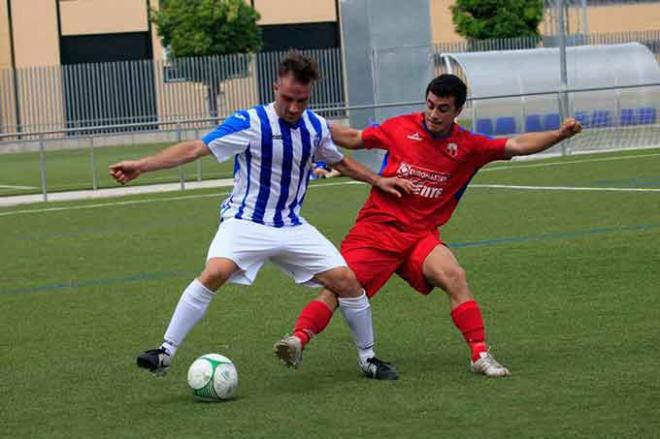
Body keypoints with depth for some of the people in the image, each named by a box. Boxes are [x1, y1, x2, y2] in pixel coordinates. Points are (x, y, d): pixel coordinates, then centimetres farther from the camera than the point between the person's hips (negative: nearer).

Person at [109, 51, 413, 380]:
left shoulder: (316, 127, 3)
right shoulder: (250, 124, -15)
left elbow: (339, 161, 25)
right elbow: (195, 149, -20)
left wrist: (377, 180, 18)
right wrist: (142, 166, -28)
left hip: (292, 227, 5)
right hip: (245, 222, -5)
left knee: (346, 281, -4)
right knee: (215, 272, -32)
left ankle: (368, 358, 17)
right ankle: (165, 353, -23)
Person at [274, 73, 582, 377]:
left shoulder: (468, 146, 2)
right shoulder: (401, 128, 2)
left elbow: (517, 145, -3)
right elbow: (354, 139, 14)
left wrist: (560, 134, -16)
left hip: (421, 235, 0)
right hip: (375, 227, 0)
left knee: (455, 277, -22)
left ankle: (480, 355, -18)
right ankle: (298, 338, -19)